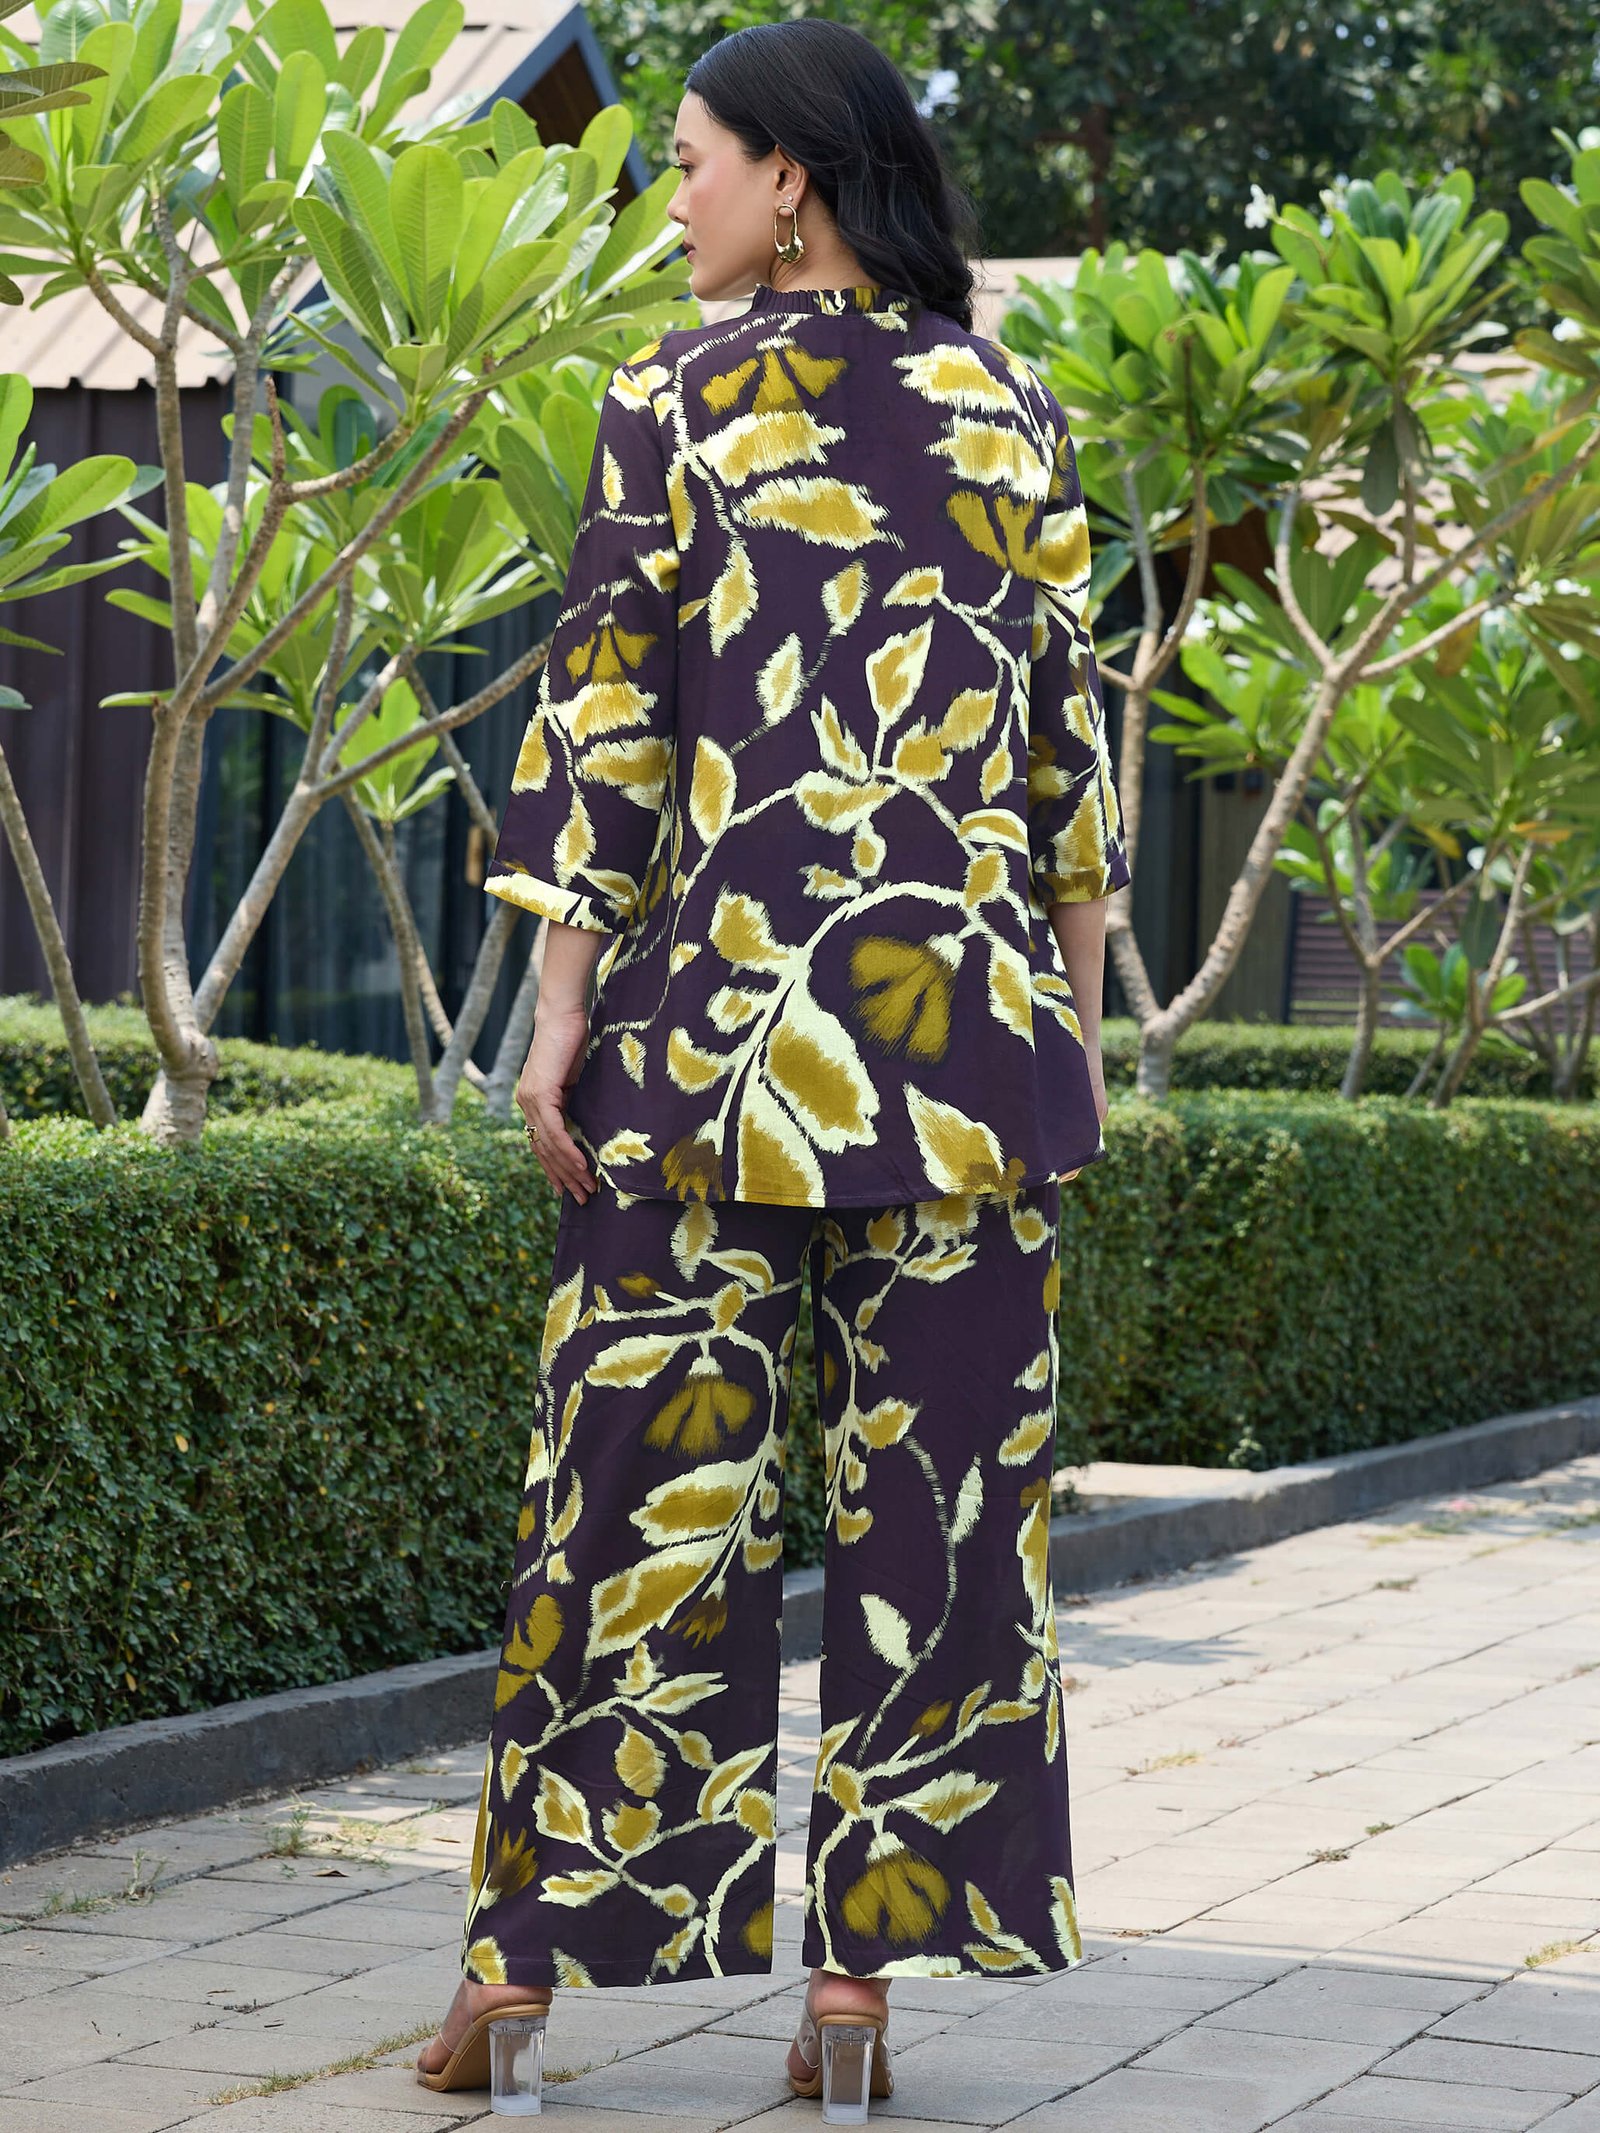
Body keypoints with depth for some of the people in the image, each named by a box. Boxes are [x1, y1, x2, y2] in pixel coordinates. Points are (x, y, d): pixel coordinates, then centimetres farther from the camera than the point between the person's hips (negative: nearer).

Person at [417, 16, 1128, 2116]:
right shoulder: (1017, 413, 8)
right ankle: (874, 1945, 6)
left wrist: (564, 998, -3)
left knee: (650, 1462, 2)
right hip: (974, 1021, 2)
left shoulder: (679, 394, -1)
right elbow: (1073, 743, 9)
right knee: (938, 1475, 5)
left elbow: (603, 709, -5)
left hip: (726, 1004, -2)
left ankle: (534, 1939, 7)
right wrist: (1079, 1029, 14)